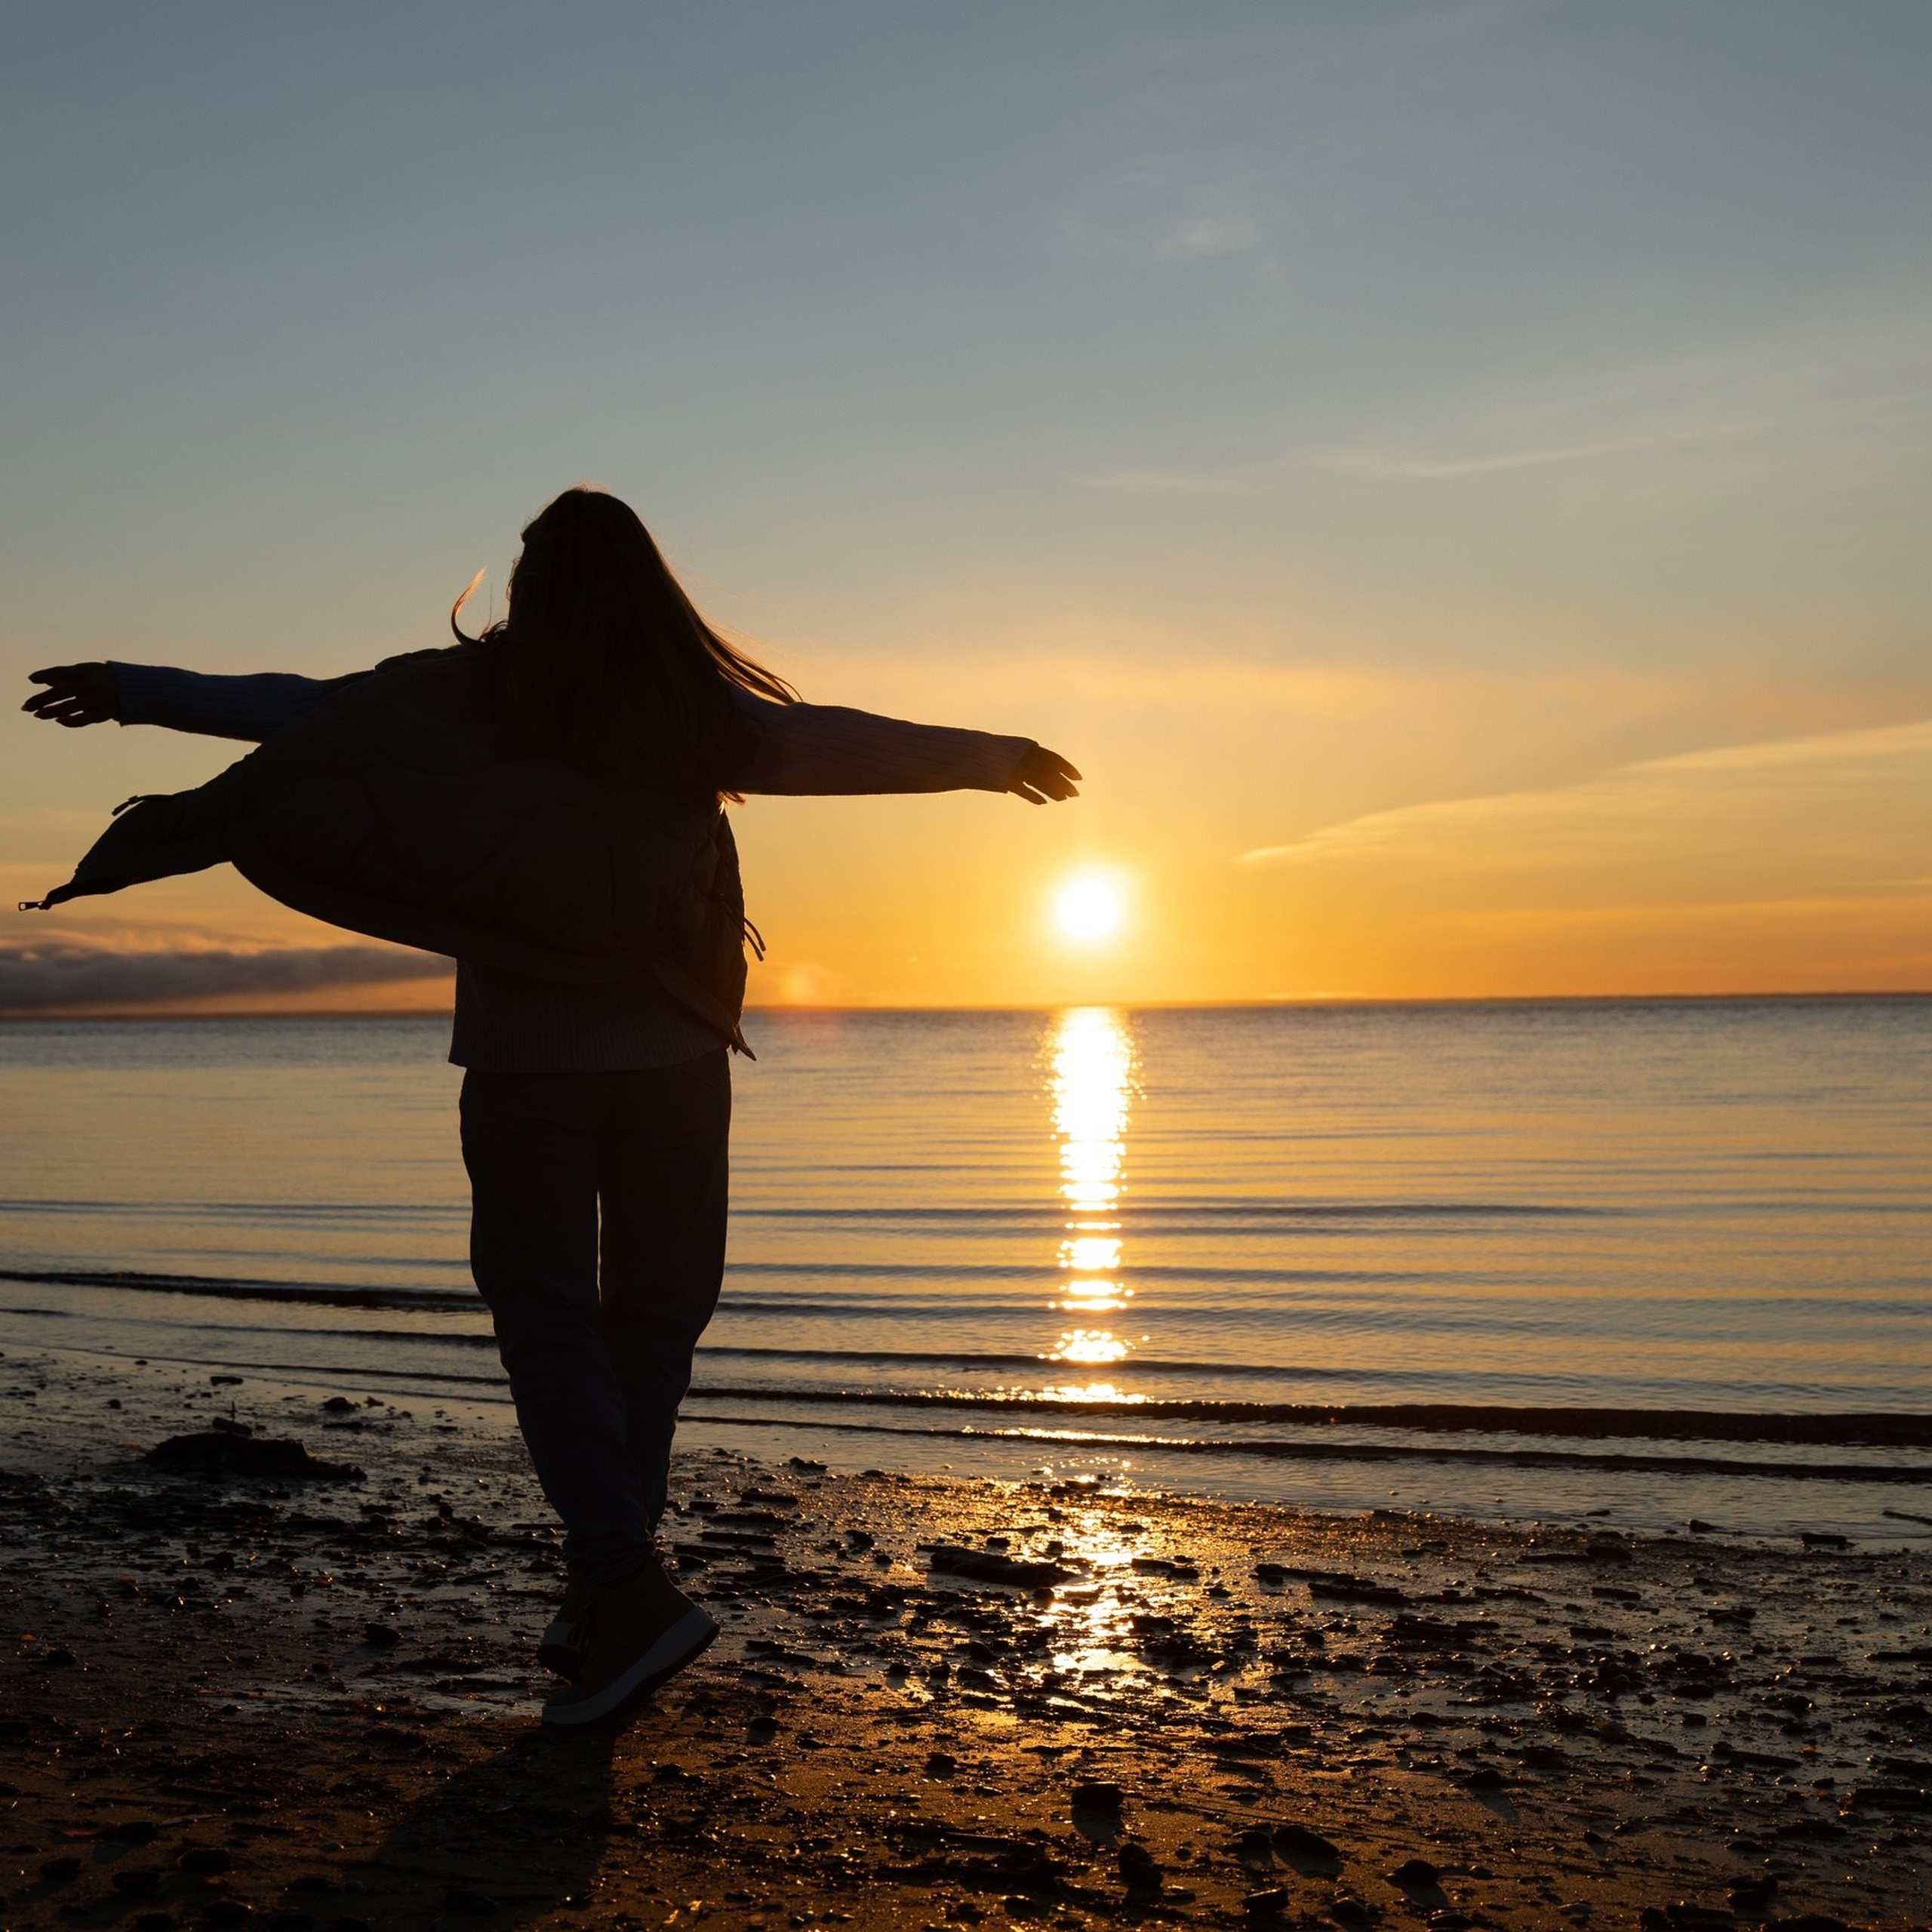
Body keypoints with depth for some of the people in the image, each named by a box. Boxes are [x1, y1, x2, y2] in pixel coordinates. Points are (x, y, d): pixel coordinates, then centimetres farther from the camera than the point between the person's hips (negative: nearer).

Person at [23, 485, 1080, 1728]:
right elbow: (859, 745, 12)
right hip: (674, 1058, 2)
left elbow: (300, 710, 2)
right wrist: (995, 757, 27)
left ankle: (631, 1587, -9)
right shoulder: (706, 712, 2)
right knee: (653, 1323, 11)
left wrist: (136, 691, 15)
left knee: (549, 1322, 3)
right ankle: (605, 1597, 15)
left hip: (525, 1065, -2)